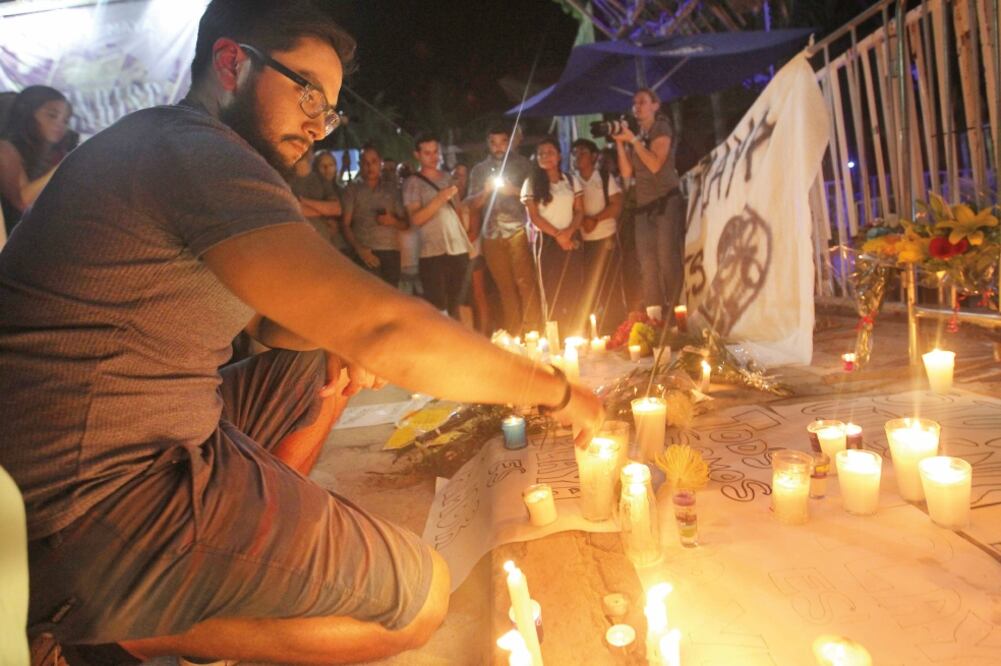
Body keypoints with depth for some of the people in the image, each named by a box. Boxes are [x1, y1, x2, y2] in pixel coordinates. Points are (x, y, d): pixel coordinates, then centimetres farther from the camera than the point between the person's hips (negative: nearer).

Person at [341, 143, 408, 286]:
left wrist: (393, 221, -7)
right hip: (367, 252, -3)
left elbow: (406, 224, 15)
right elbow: (345, 224, 0)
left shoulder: (392, 189, 14)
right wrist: (359, 249, -13)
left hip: (391, 251, 3)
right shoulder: (353, 188, 6)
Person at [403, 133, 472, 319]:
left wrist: (465, 237, 11)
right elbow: (416, 219, -12)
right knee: (437, 308, -8)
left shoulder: (448, 177, 16)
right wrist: (439, 199, -21)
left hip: (459, 249, 5)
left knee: (455, 305, 11)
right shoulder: (413, 183, 0)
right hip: (433, 252, -5)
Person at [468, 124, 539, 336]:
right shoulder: (478, 170, 14)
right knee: (504, 285, 6)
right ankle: (512, 333, 12)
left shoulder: (522, 164, 6)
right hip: (492, 234, 3)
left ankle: (532, 331, -5)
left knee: (525, 281, -10)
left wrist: (514, 190, -13)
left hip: (517, 230, -3)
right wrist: (486, 190, -8)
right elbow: (472, 204, 10)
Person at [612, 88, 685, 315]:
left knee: (669, 262, -13)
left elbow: (655, 164, -12)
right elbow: (627, 172, 7)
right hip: (644, 207, 6)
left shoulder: (661, 128, 2)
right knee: (648, 267, 2)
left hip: (666, 203, -6)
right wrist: (619, 142, 1)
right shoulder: (636, 138, 19)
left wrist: (633, 140, -10)